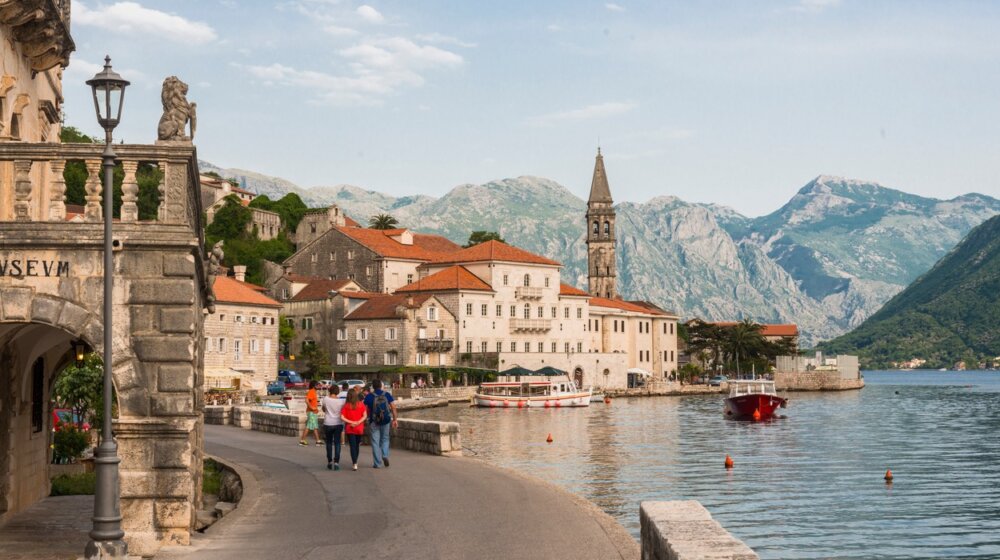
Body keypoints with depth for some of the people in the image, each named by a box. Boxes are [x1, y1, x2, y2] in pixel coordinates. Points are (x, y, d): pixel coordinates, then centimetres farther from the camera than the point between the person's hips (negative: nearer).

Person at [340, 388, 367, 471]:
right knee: (357, 445, 17)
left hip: (349, 429, -1)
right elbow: (365, 416, -9)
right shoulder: (361, 404, -4)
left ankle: (354, 464, -11)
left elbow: (342, 417, -13)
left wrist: (351, 422, -11)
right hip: (359, 428, 2)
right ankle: (355, 462, 28)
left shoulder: (346, 406, -7)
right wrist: (358, 422, -12)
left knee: (352, 446, 0)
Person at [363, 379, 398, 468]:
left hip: (374, 421, -2)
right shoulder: (387, 394, 0)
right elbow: (393, 407, -4)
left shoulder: (369, 396, -4)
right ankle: (385, 455, -2)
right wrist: (394, 419, -1)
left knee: (375, 442, 5)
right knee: (385, 439, 20)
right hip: (385, 421, 2)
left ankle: (377, 463, 4)